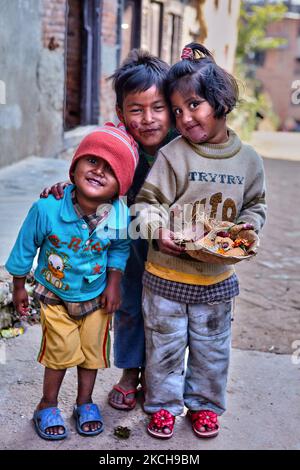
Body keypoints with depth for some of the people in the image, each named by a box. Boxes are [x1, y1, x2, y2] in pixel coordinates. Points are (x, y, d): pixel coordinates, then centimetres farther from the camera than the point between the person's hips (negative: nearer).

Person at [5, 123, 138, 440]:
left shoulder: (120, 216, -25)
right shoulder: (47, 208, -30)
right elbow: (25, 247, -12)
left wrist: (113, 283, -4)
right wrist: (19, 287, -1)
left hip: (96, 296, 2)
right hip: (55, 295, -2)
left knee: (92, 350, 15)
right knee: (61, 351, 6)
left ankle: (85, 402, 39)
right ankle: (47, 406, 31)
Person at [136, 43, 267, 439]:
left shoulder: (248, 160, -2)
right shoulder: (172, 155, -11)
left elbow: (255, 202, 12)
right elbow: (147, 200, -9)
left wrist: (248, 226, -6)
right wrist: (158, 230, -26)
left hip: (217, 278, 3)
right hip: (166, 276, -2)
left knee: (211, 347, 17)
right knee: (165, 344, 12)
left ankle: (204, 403, 38)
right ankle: (164, 404, 33)